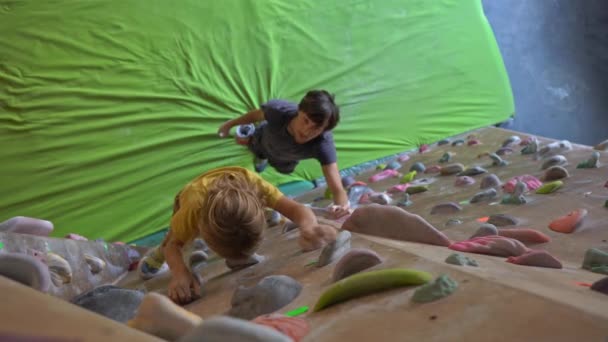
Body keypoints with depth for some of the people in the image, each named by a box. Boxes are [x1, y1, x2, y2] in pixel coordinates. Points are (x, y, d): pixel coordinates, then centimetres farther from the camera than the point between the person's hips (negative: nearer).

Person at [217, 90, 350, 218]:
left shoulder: (323, 144, -49)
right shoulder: (279, 109, -46)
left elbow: (337, 190, -55)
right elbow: (256, 115, -21)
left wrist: (341, 205, -78)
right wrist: (230, 124, -3)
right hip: (262, 142, 0)